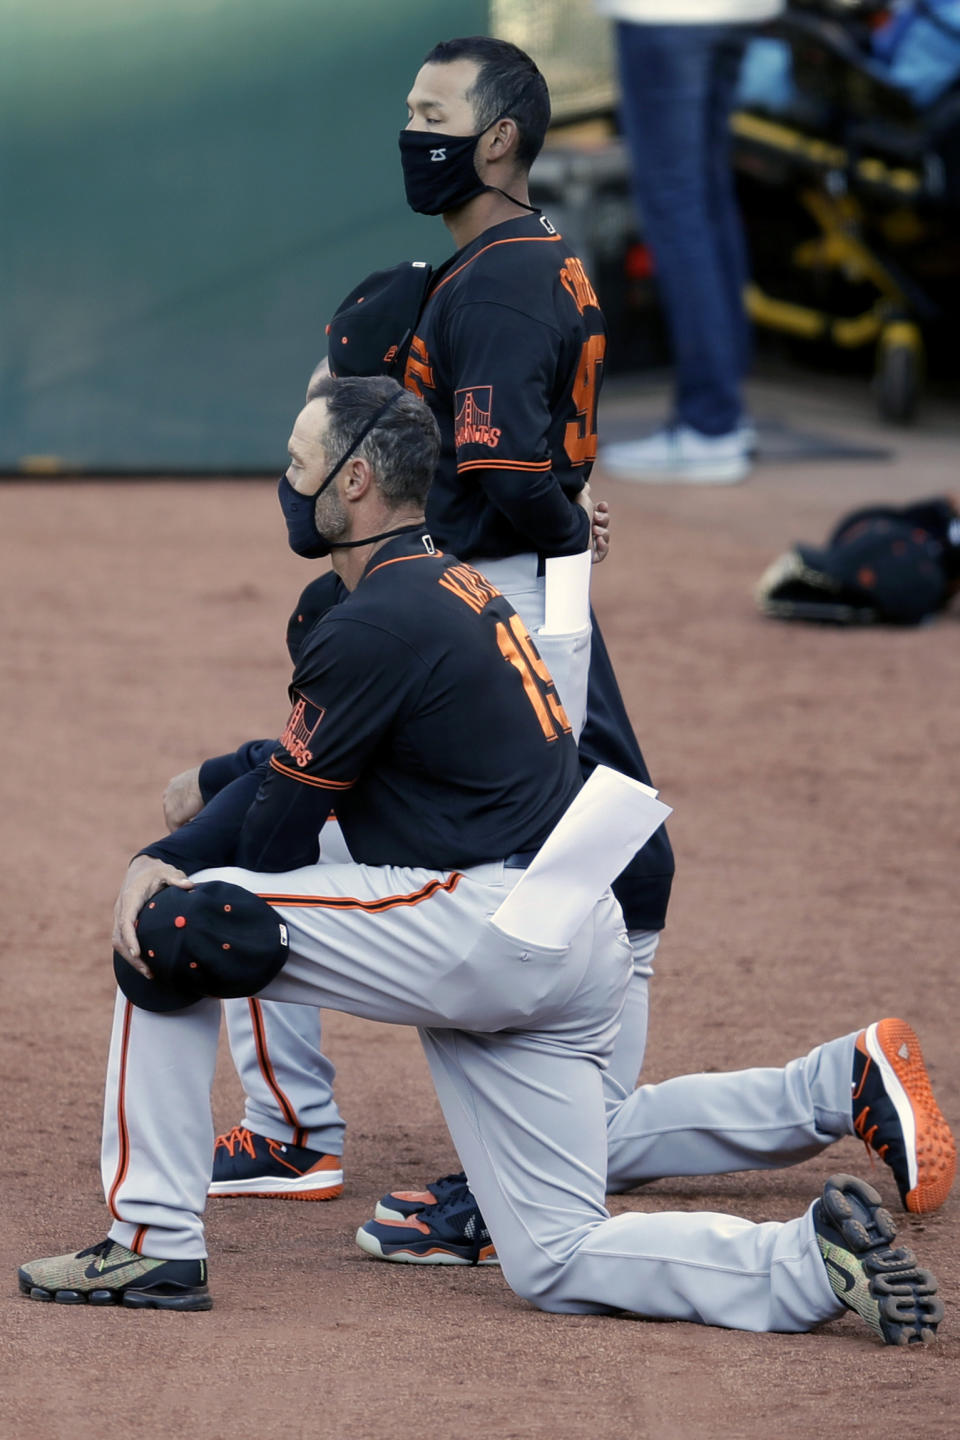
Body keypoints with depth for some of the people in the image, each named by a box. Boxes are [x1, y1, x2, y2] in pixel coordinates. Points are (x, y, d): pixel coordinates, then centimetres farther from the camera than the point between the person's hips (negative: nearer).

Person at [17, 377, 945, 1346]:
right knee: (560, 1267, 11)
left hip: (479, 922, -10)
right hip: (577, 958, 10)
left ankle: (155, 1244, -1)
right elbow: (291, 766, 19)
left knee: (174, 923, -3)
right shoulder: (461, 591, 20)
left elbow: (278, 836, -6)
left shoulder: (374, 623, -11)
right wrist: (162, 856, 6)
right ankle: (814, 1259, -6)